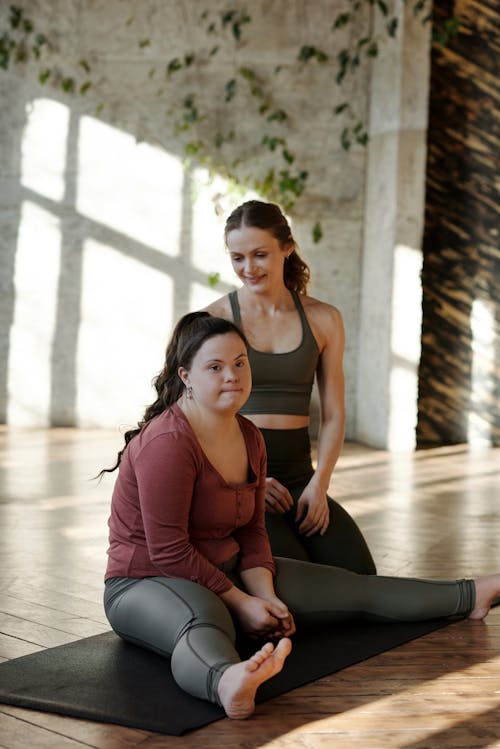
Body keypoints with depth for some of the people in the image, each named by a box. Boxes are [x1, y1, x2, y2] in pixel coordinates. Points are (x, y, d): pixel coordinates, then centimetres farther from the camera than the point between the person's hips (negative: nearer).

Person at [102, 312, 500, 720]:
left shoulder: (249, 437, 3)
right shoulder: (167, 442, -24)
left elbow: (251, 531, 9)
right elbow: (169, 552, -23)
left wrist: (265, 596, -7)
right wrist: (240, 602, -17)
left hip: (226, 572, 8)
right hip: (149, 584, -8)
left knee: (356, 588, 11)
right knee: (203, 626, -45)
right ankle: (229, 684, -78)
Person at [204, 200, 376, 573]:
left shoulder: (324, 319, 7)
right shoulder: (213, 319, -1)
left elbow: (334, 414, 7)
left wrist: (318, 484, -8)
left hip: (298, 477, 3)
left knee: (358, 574, -18)